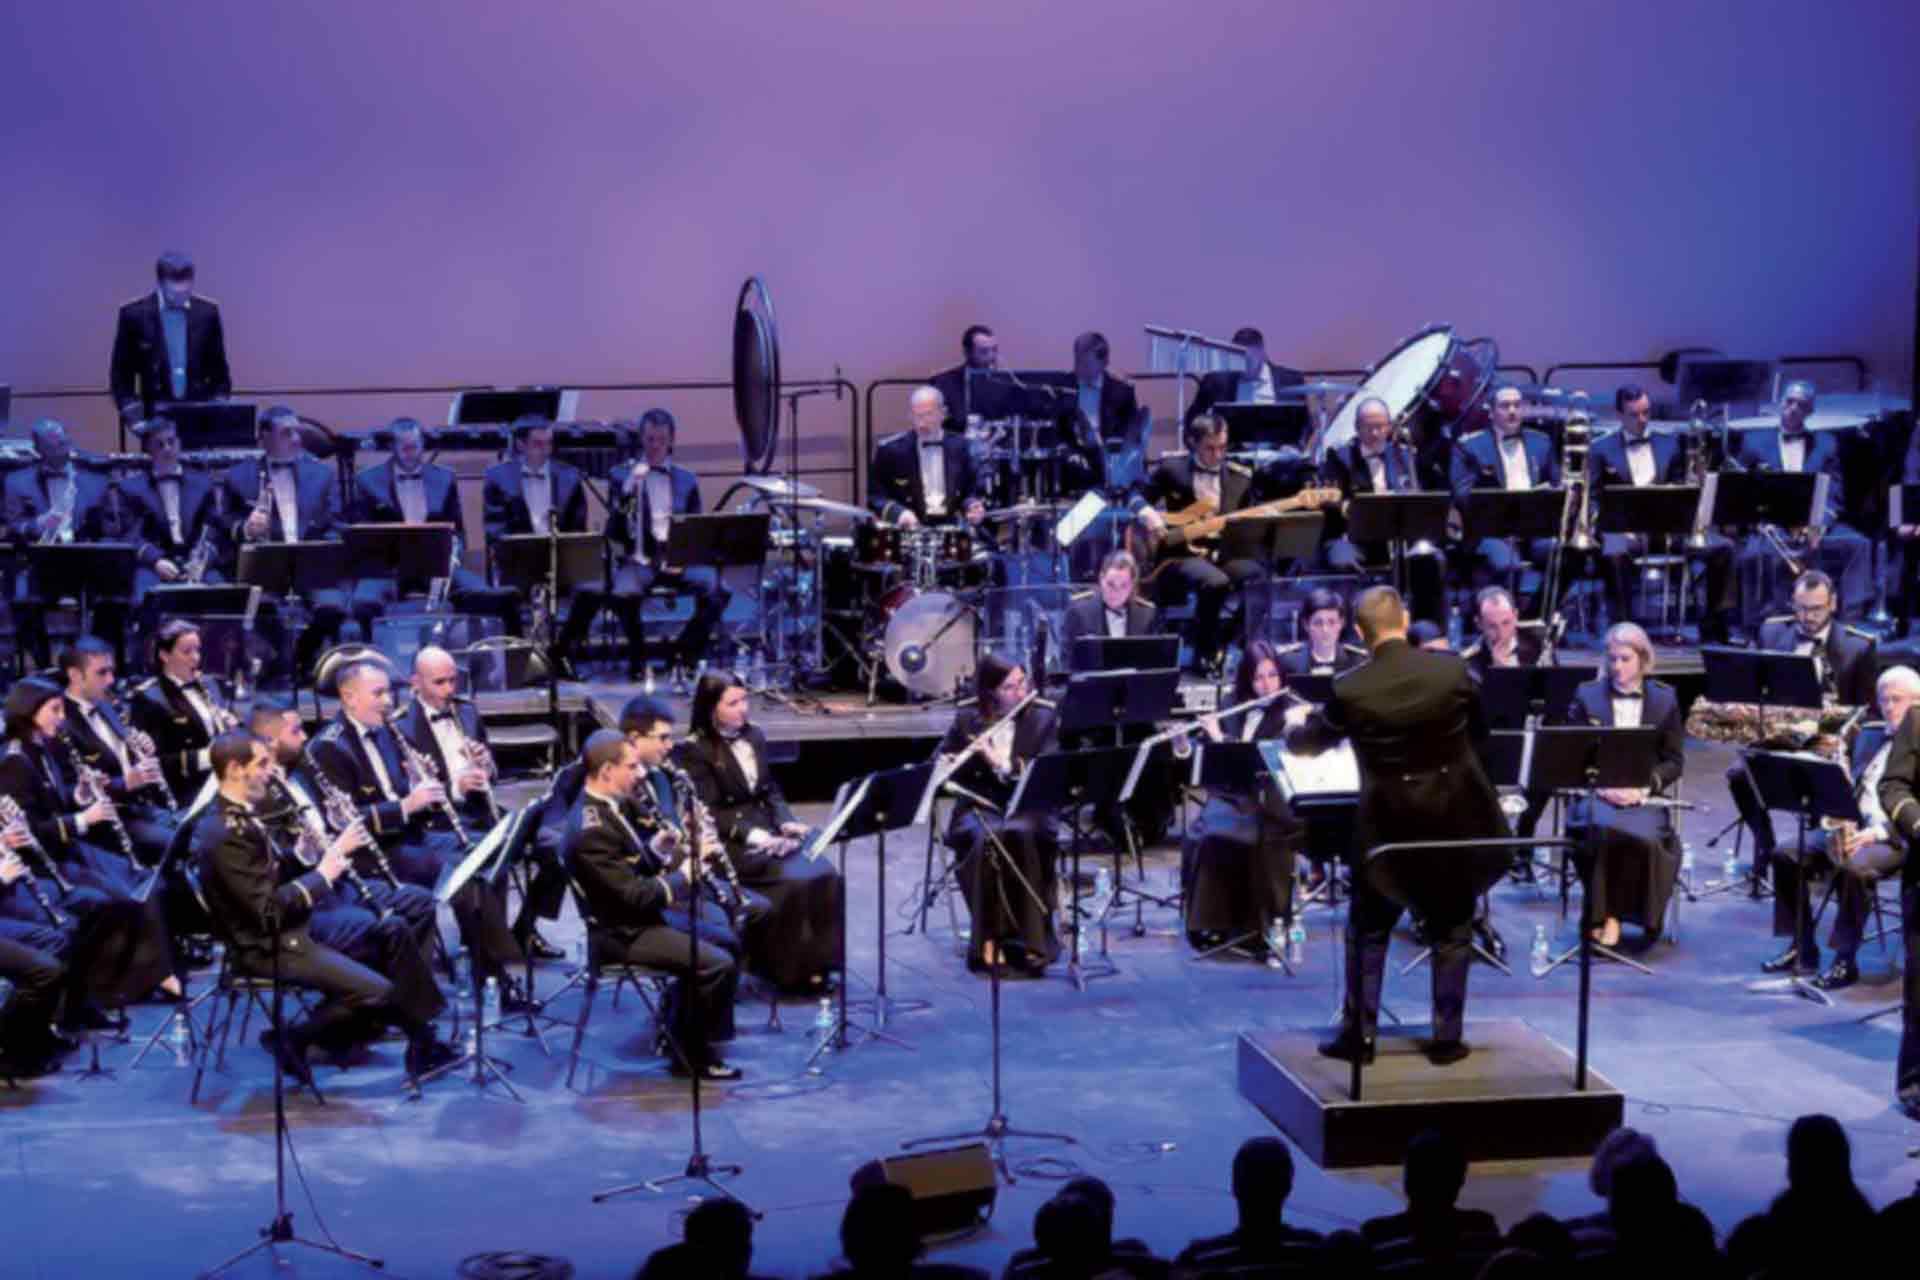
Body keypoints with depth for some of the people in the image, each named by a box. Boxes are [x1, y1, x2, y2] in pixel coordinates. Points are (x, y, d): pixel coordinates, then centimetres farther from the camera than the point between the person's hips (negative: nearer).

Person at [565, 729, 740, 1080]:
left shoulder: (602, 806, 5)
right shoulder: (591, 830, -27)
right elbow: (635, 897, -27)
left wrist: (655, 847, -1)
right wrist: (685, 873, -17)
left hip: (635, 919, 11)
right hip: (622, 936, -11)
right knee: (720, 965, -19)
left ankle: (679, 1028, 27)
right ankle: (691, 1054, -1)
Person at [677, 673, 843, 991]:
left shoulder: (754, 737, 13)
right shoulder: (694, 751, -9)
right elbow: (710, 813, -15)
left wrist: (787, 823, -4)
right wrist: (755, 836, -24)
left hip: (769, 832, 7)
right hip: (730, 843, -7)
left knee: (824, 873, -17)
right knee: (795, 881, -27)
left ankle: (816, 962, -9)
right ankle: (790, 969, -14)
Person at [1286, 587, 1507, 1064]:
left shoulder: (1350, 689, -14)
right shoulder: (1452, 669, -11)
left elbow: (1309, 742, 6)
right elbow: (1479, 730, 8)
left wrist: (1295, 722, 29)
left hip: (1387, 824, -1)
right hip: (1455, 819, 1)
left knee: (1370, 930, 14)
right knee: (1451, 930, 13)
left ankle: (1358, 1034, 14)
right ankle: (1447, 1037, 13)